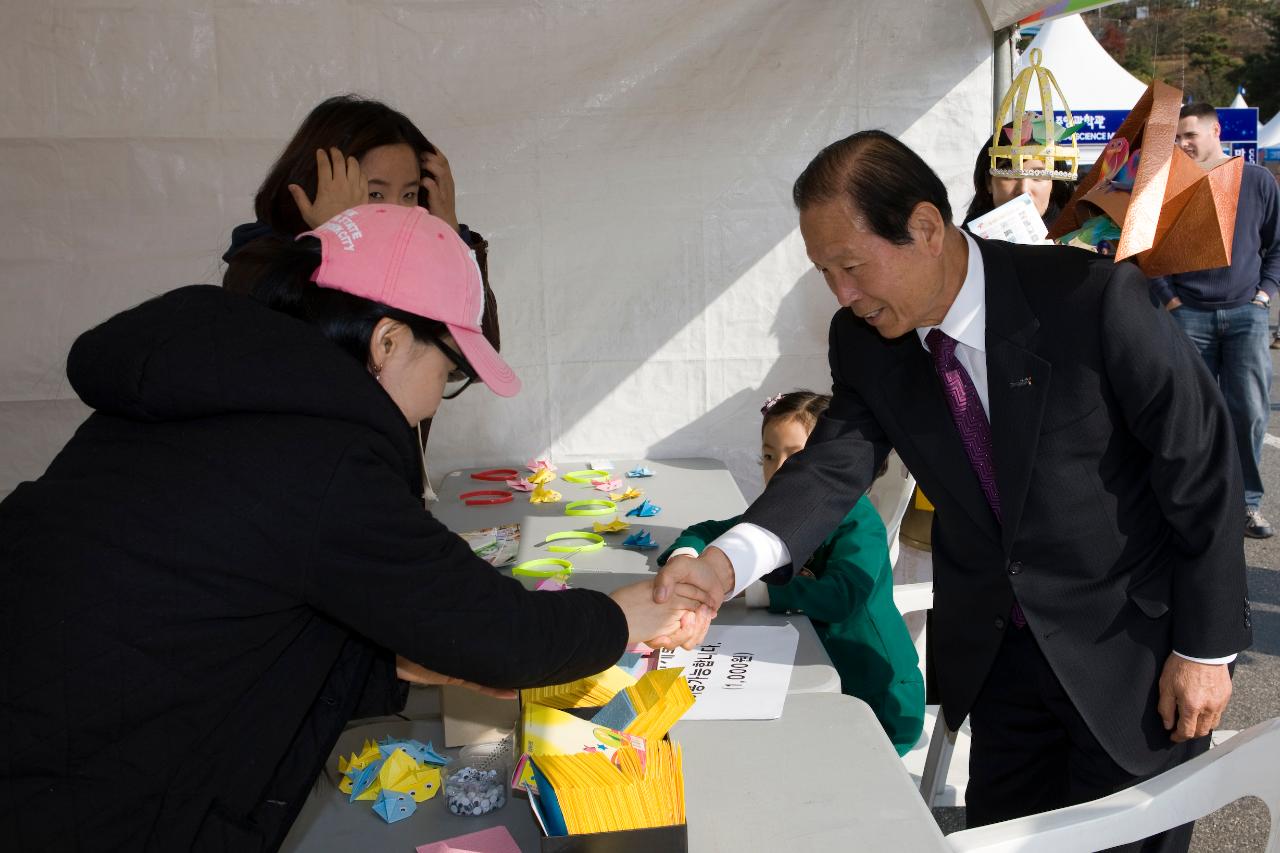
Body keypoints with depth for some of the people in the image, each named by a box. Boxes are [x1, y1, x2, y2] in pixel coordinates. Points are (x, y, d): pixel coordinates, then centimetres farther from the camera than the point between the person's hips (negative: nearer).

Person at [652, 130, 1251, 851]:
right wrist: (728, 562, -35)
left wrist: (1206, 648, -11)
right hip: (995, 649, 4)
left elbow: (1203, 469, -17)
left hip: (1133, 649, -4)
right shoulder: (865, 343, -8)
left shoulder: (1095, 300, -24)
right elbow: (837, 465, -16)